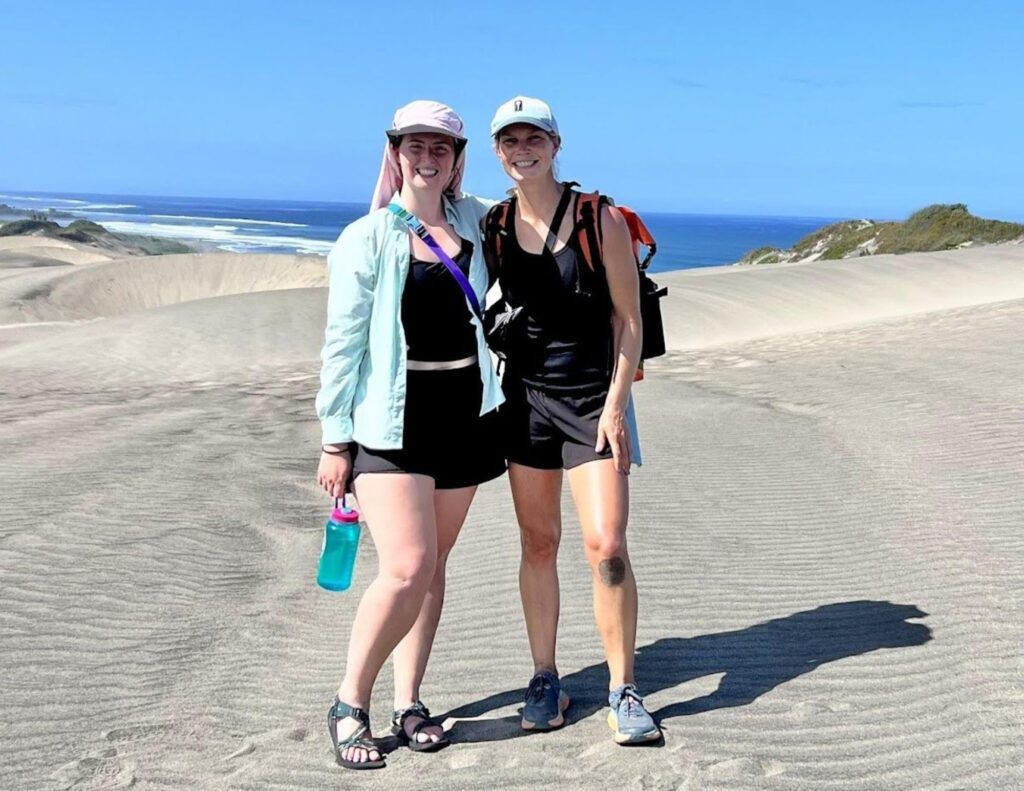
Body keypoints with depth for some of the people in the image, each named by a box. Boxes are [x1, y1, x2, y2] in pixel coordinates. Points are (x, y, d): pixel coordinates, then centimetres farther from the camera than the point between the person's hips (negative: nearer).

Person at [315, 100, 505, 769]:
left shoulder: (475, 222, 8)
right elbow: (343, 344, -5)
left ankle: (409, 703, 21)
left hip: (464, 414, 5)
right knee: (407, 567, -14)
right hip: (392, 421, -4)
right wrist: (336, 440, -7)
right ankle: (350, 705, 5)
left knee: (433, 565, 9)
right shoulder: (368, 238, -4)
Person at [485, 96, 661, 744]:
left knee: (607, 547, -9)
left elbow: (629, 321, -7)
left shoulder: (601, 220, -7)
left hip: (595, 399, -3)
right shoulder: (494, 226, 3)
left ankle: (624, 692, 6)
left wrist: (615, 405, -12)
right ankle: (546, 682, 22)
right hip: (527, 395, 3)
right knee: (538, 543, 8)